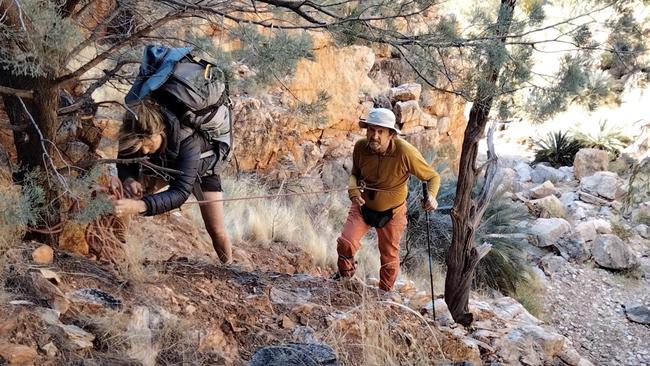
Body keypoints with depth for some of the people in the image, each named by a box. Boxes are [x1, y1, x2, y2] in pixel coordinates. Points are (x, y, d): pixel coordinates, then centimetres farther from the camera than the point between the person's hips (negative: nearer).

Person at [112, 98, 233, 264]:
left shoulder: (188, 141, -46)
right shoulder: (135, 135, -34)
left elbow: (180, 192, -51)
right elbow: (124, 159, -15)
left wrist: (140, 205, -67)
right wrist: (128, 179, -40)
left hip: (201, 169, -4)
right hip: (164, 165, 4)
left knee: (217, 231, -4)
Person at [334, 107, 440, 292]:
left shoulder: (405, 152, -28)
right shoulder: (360, 147, -18)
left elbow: (433, 177, -15)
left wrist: (431, 196, -36)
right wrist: (354, 190, -19)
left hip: (392, 212, -2)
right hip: (363, 206, 2)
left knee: (389, 257, 13)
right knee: (345, 244, -15)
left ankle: (385, 292, 41)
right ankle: (345, 273, 19)